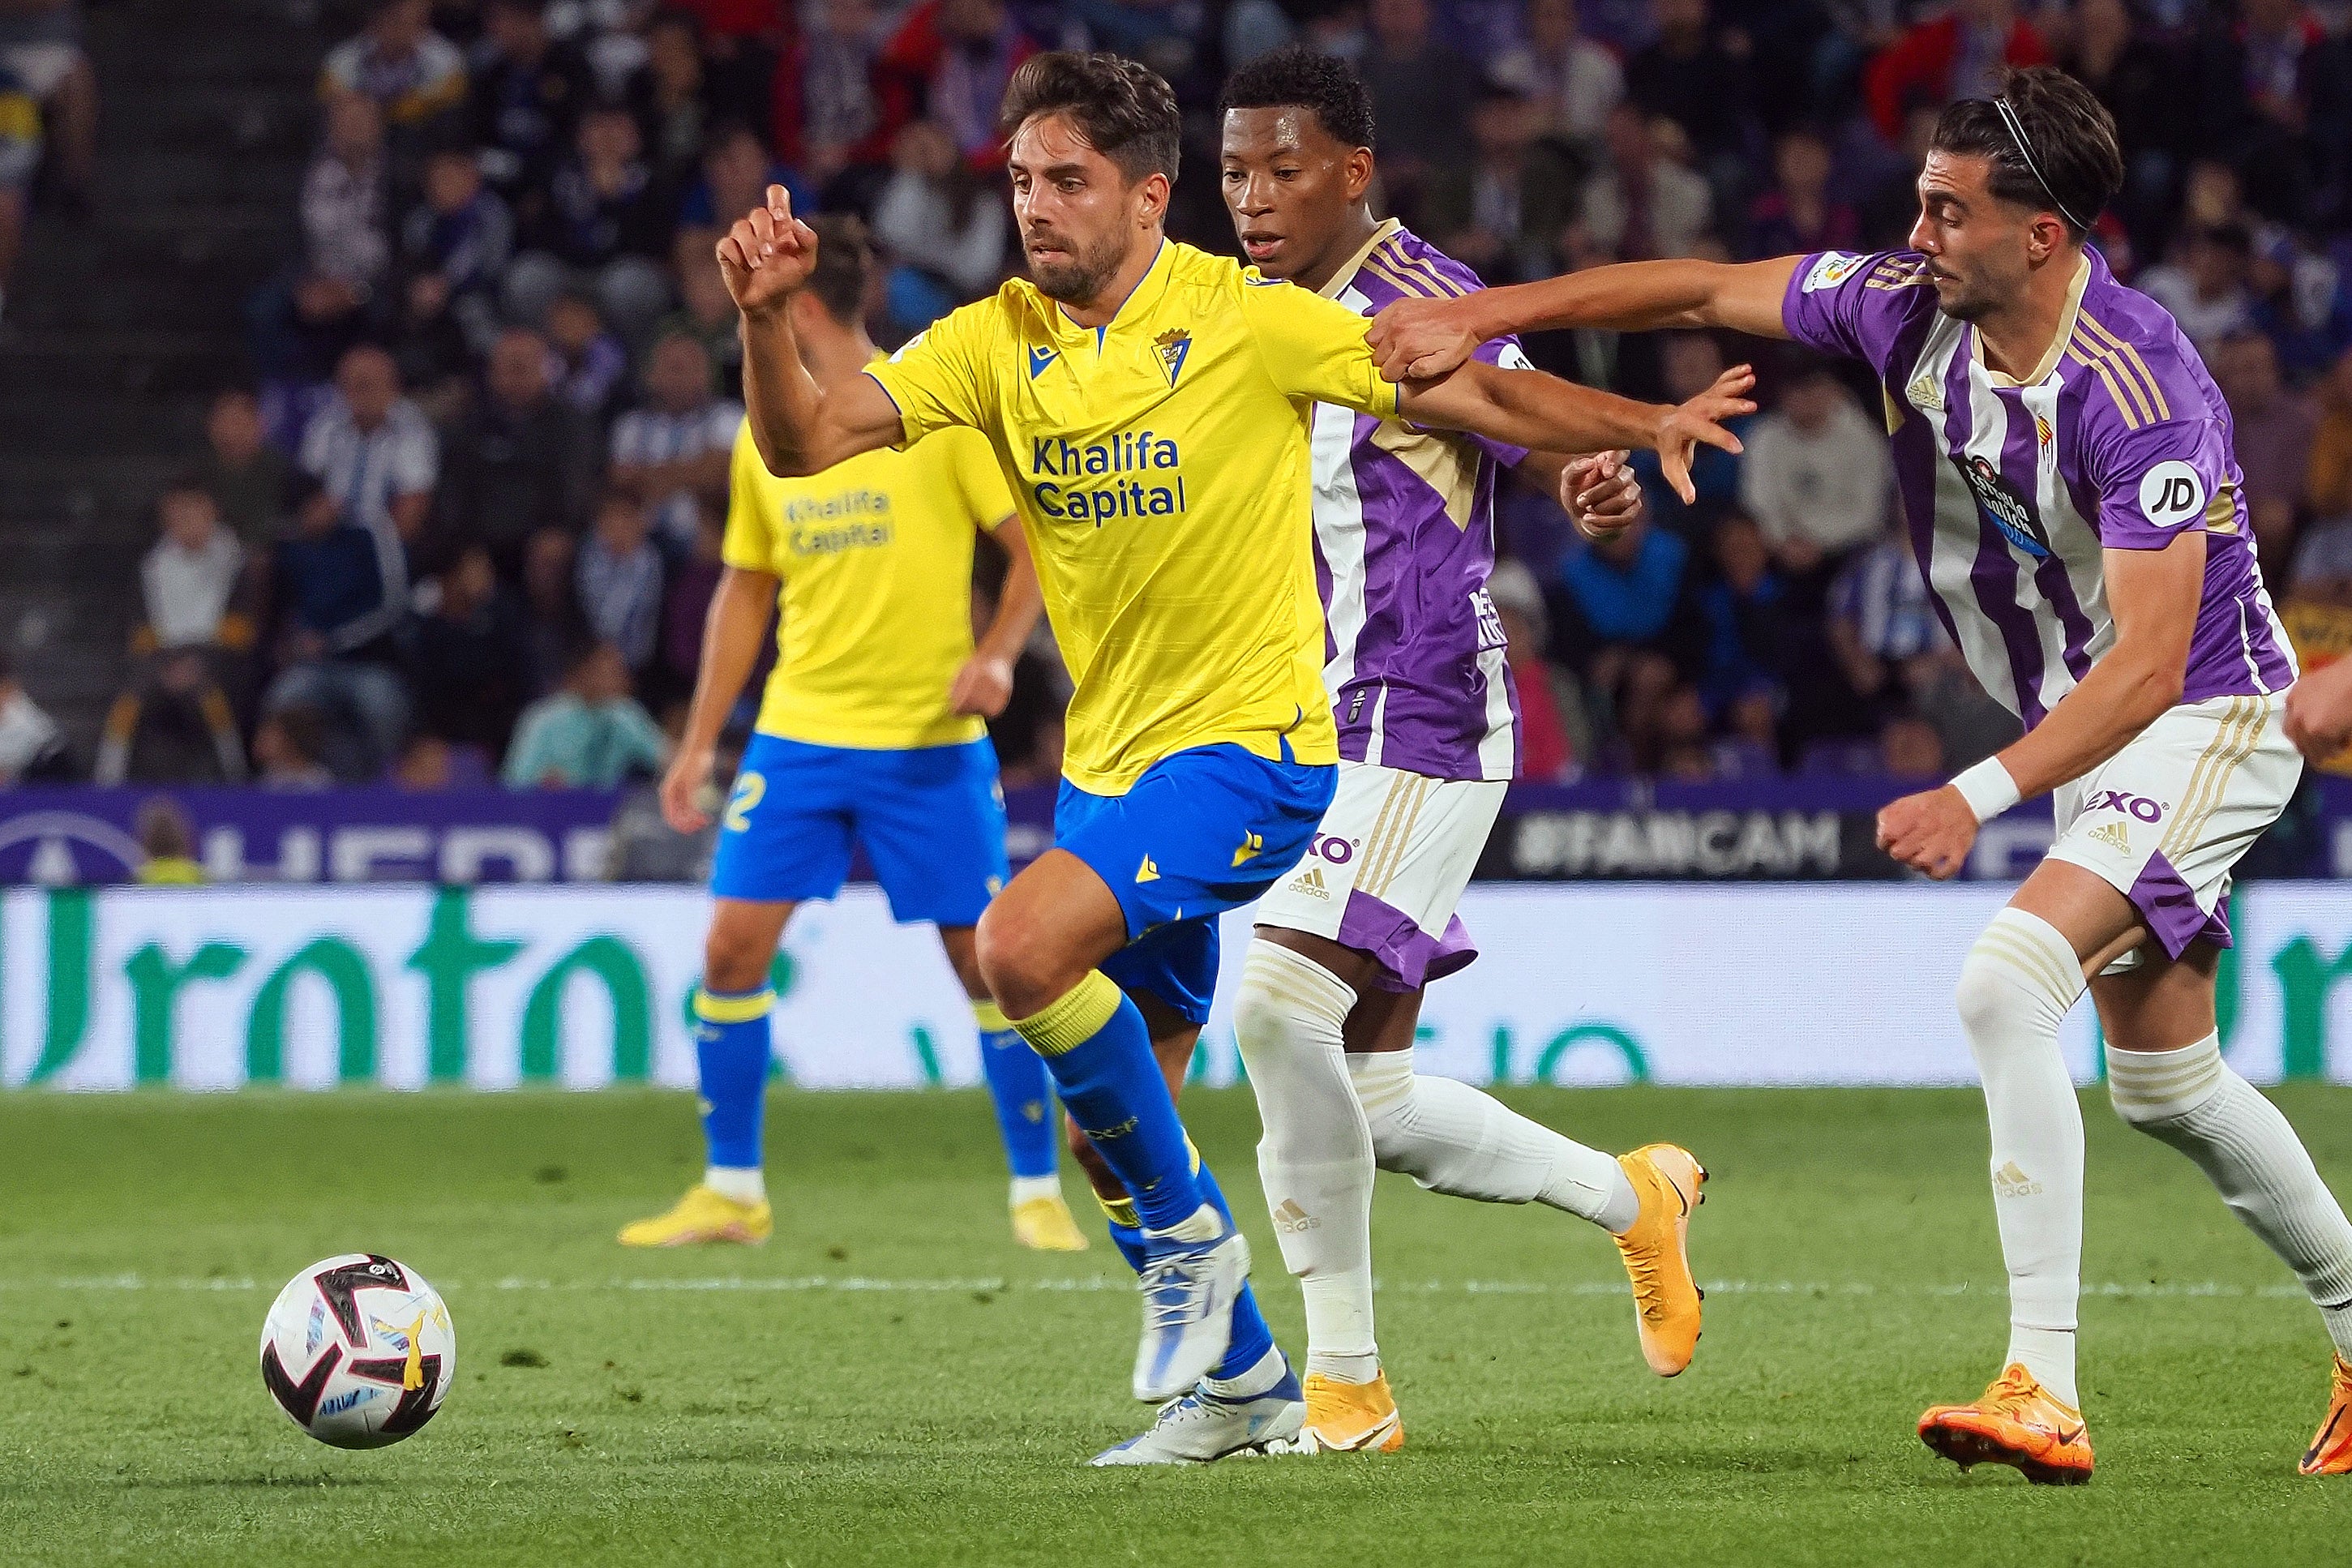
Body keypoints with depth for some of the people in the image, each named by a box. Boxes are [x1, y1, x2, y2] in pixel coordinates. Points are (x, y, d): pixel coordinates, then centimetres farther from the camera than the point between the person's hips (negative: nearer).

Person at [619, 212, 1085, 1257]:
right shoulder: (765, 439, 9)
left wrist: (996, 654, -21)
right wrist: (700, 741, 14)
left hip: (928, 739, -4)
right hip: (797, 731, 4)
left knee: (984, 955, -3)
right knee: (732, 942, -4)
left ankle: (1038, 1192, 10)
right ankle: (731, 1191, 7)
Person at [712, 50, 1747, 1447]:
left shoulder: (1247, 321, -12)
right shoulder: (999, 342, 1)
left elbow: (1464, 391, -5)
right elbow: (805, 442, -5)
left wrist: (1644, 425, -12)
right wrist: (767, 318, -23)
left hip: (1249, 746, -7)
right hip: (1107, 757, 7)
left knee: (1025, 944, -28)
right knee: (1119, 1121, 11)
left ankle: (1189, 1232, -9)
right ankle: (1251, 1388, 27)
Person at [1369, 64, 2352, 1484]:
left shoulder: (2142, 397, -30)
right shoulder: (1908, 308, -8)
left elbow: (2148, 665, -32)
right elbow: (1700, 292, 1)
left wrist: (1976, 799, -38)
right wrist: (1478, 316, -6)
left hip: (2206, 722, -9)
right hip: (2091, 729, 9)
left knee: (2005, 985, -25)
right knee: (2167, 1084, 15)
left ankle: (2045, 1391, -27)